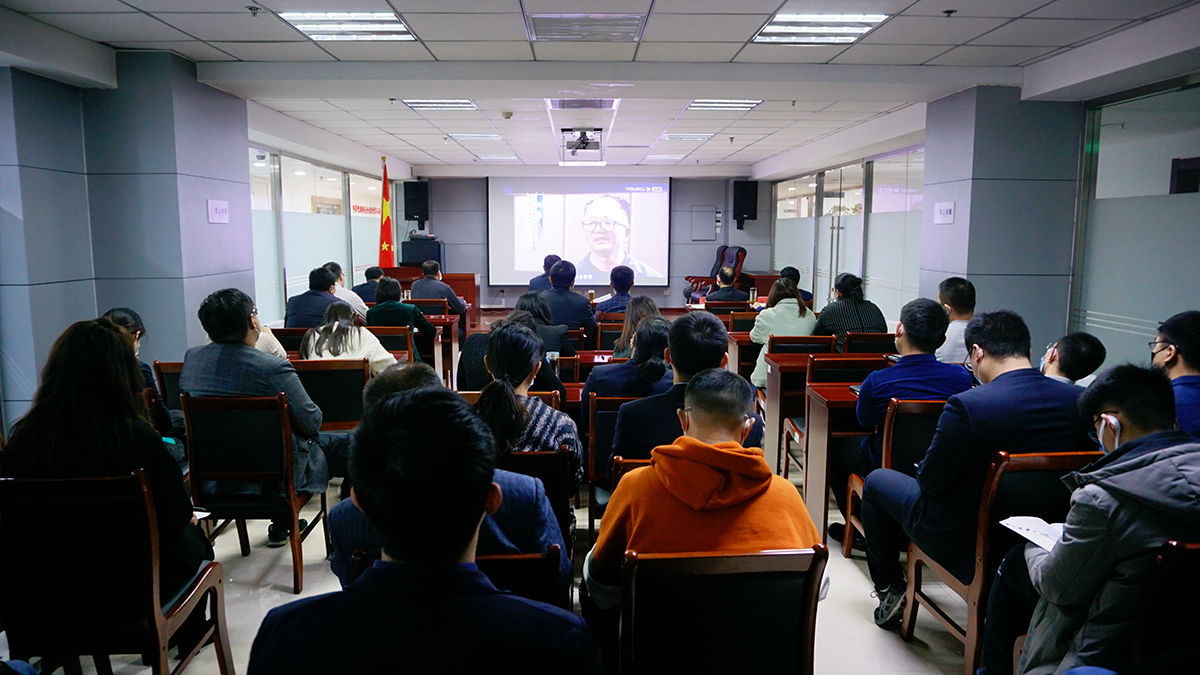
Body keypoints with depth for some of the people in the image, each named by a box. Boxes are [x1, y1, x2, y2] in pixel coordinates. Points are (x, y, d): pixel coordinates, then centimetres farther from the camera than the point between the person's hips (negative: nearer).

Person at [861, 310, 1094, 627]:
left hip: (966, 541, -6)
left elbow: (931, 482, -20)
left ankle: (890, 591, 29)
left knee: (876, 481, 18)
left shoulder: (967, 405, -29)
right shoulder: (1079, 399, -11)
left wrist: (924, 468, 4)